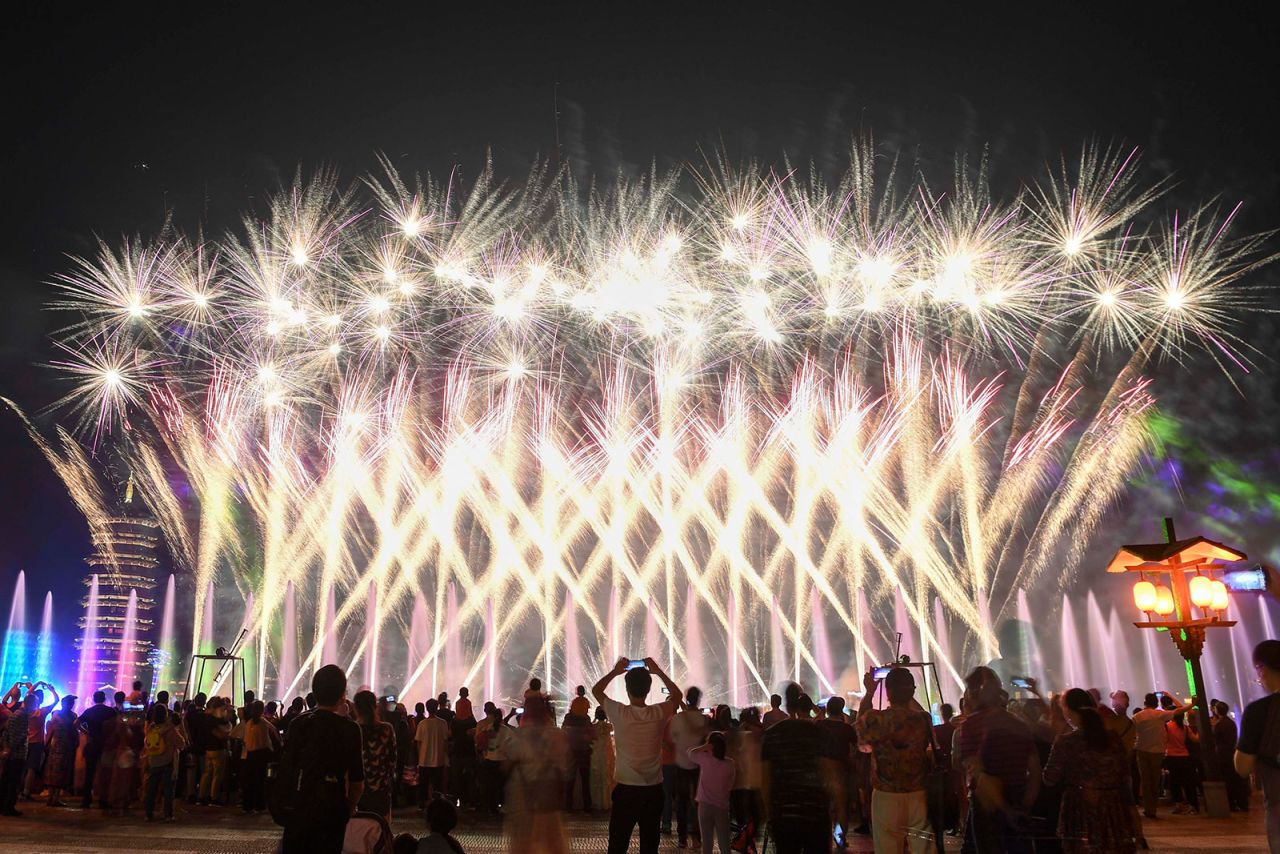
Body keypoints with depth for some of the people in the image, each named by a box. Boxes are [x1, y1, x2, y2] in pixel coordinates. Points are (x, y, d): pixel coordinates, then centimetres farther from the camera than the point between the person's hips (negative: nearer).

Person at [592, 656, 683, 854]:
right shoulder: (659, 713, -9)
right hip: (653, 791, 2)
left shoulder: (619, 713, -12)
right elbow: (678, 695, 12)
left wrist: (614, 671, 11)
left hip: (625, 790, -2)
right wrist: (659, 672, 10)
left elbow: (596, 690, 6)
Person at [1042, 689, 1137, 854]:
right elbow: (1125, 777, 10)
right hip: (1114, 814, 4)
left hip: (1082, 815, -4)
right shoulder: (1114, 739, 3)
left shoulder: (1066, 742, -11)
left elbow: (1050, 779, -4)